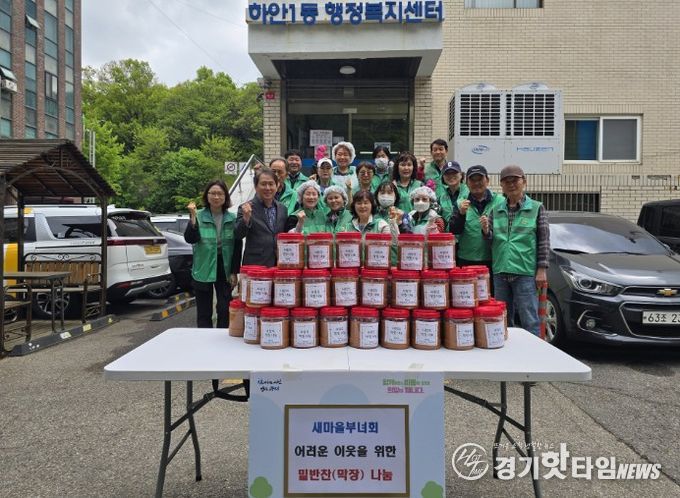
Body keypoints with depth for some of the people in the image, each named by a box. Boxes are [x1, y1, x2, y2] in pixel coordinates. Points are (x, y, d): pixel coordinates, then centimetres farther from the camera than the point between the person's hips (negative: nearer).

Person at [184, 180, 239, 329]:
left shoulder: (232, 219, 1)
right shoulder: (199, 216, -4)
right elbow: (190, 239, -14)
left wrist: (234, 272, 0)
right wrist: (193, 217, -23)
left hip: (225, 269, 1)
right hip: (203, 270, -1)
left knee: (225, 310, 4)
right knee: (204, 312, 8)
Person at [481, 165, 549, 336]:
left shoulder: (536, 208, 2)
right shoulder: (496, 210, 11)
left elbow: (544, 241, 0)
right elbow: (492, 240, 11)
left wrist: (542, 269, -7)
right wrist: (486, 230, -10)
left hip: (525, 272, -4)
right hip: (500, 272, 4)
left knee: (529, 321, -3)